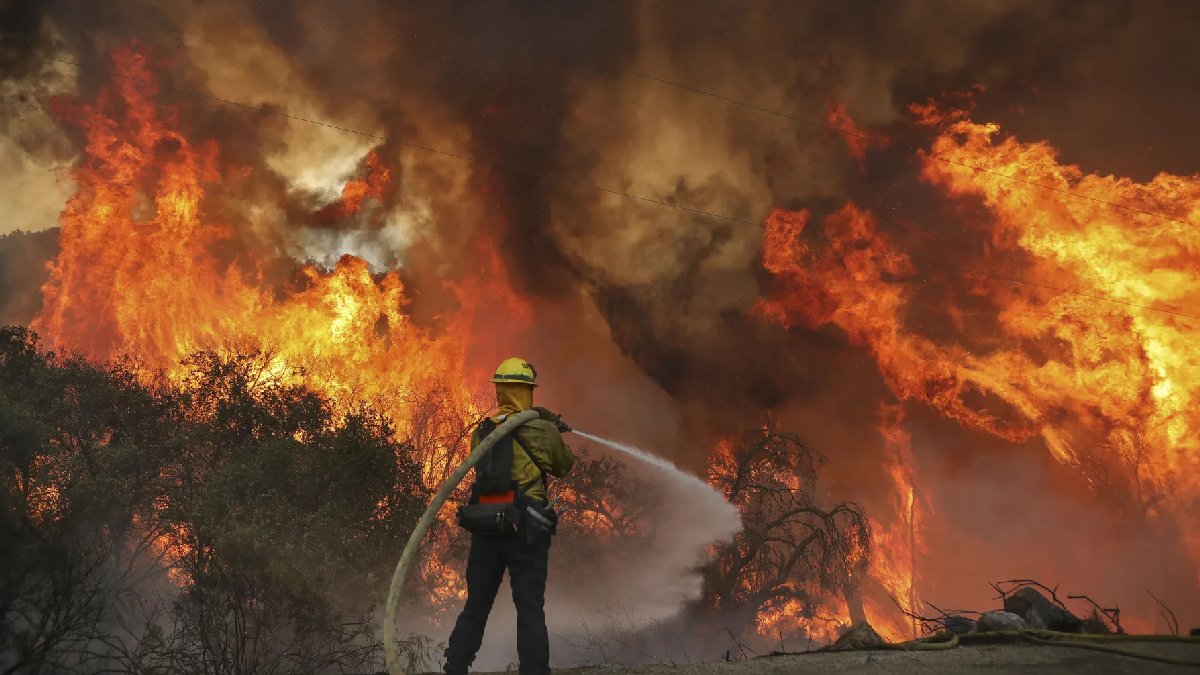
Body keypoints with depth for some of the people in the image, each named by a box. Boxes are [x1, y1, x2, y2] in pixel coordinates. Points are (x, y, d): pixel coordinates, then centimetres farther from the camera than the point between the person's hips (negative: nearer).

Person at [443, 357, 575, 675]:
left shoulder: (482, 431, 5)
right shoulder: (544, 430, -6)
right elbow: (564, 467, 10)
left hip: (485, 527, 4)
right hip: (526, 529, -4)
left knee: (475, 606, 15)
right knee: (530, 610, 0)